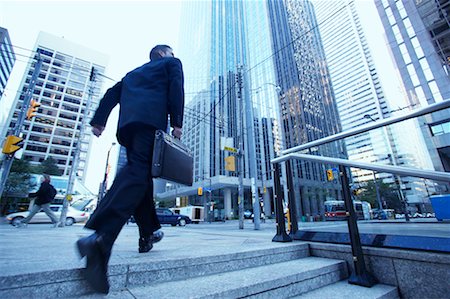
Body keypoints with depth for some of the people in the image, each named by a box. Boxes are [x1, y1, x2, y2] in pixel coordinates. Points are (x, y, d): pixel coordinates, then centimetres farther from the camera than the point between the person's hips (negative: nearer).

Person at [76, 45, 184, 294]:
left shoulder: (135, 71, 39)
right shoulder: (172, 63, 24)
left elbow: (112, 93, 25)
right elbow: (176, 88, 2)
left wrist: (99, 120, 18)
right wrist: (177, 122, -6)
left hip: (127, 122, 6)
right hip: (151, 118, -6)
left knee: (141, 173, 8)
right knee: (138, 173, -19)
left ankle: (149, 234, 15)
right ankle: (101, 236, -35)